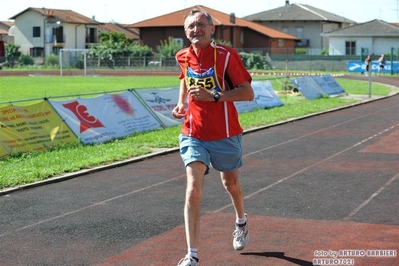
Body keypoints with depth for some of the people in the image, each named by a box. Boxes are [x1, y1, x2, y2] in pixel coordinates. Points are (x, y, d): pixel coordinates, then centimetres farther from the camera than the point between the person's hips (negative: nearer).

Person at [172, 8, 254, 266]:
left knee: (231, 184, 21)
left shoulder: (227, 55, -13)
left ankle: (241, 222, 53)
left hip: (225, 135, -2)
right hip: (193, 135, 2)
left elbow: (248, 93, -15)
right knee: (193, 192, -13)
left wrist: (214, 96, -26)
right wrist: (181, 102, 9)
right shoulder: (183, 57, 1)